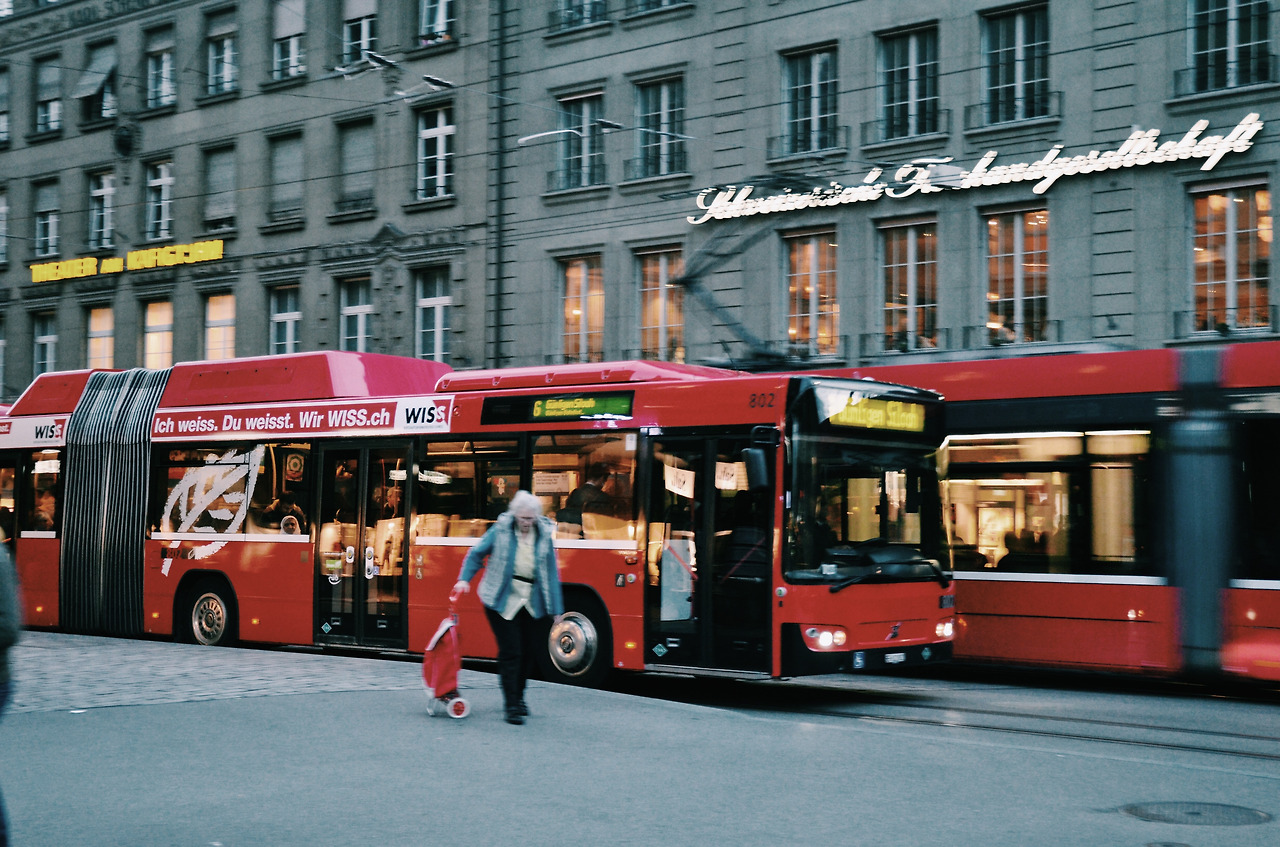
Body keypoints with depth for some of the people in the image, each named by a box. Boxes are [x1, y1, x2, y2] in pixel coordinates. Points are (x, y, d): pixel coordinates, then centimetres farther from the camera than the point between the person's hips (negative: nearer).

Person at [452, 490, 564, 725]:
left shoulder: (545, 535, 1)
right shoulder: (500, 530, -6)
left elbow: (552, 573, 4)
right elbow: (476, 554, 4)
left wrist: (556, 609, 4)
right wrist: (464, 579, -10)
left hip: (533, 601, 3)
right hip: (503, 600, -3)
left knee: (528, 651, 12)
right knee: (510, 652, -8)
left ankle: (518, 695, 33)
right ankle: (512, 706, -4)